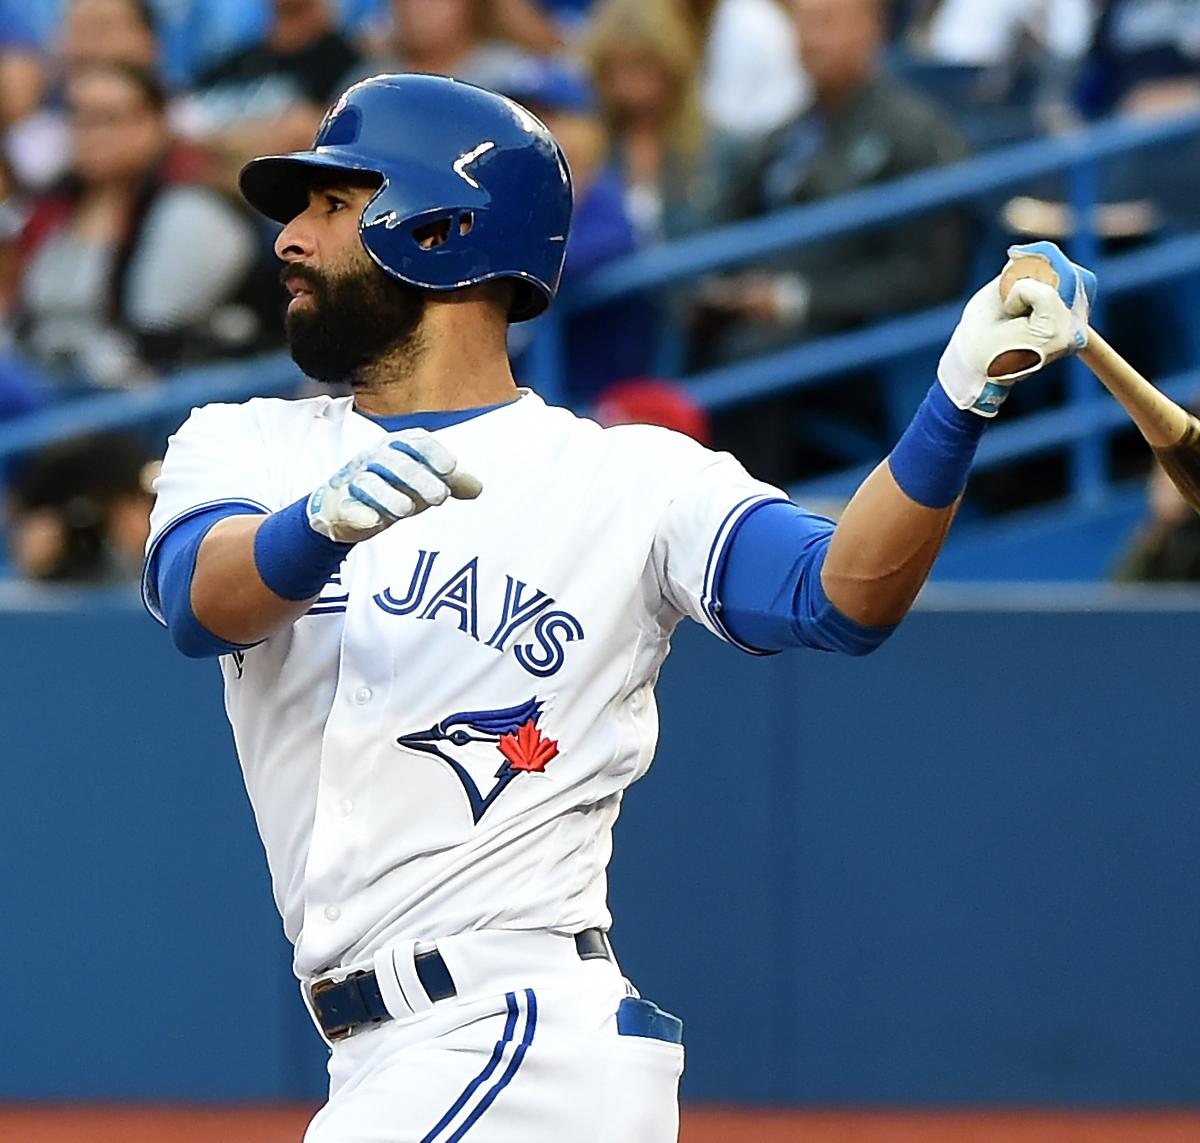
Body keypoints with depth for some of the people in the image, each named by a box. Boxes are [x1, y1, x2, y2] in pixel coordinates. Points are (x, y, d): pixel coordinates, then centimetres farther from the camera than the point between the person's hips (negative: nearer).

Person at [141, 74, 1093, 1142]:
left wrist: (965, 393, -29)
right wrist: (321, 522, -34)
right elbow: (202, 600, -11)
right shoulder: (242, 445, 11)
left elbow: (842, 595, -14)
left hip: (529, 1043, -6)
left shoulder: (627, 477, 0)